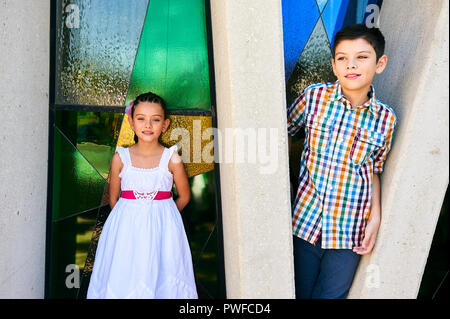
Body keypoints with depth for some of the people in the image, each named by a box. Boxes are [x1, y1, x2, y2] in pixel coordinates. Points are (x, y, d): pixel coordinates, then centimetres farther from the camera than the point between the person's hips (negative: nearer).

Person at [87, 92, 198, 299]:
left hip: (162, 228, 0)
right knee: (122, 281, 1)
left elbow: (184, 196, 7)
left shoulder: (171, 159, -4)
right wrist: (129, 219, 6)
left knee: (161, 278, 1)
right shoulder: (120, 158, -2)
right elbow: (113, 198, 8)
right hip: (126, 228, 1)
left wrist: (160, 216, 10)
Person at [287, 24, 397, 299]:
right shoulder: (314, 96, -7)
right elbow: (286, 130, 10)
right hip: (307, 221, 1)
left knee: (330, 294, 8)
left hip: (349, 231, 0)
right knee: (302, 292, 16)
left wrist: (375, 217, -2)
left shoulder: (385, 119, -5)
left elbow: (374, 171, 6)